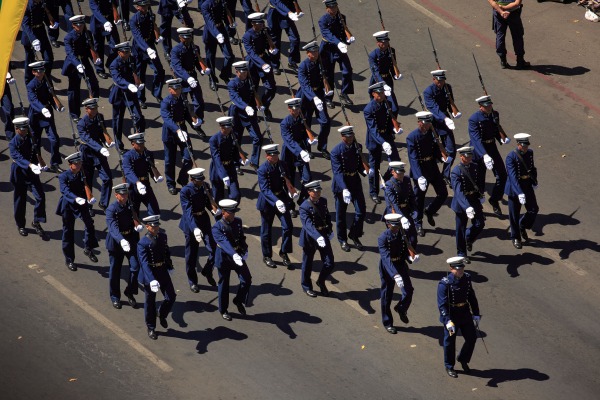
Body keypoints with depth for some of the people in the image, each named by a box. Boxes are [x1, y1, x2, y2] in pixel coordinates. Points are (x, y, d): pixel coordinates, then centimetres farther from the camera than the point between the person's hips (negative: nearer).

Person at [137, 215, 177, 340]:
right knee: (150, 302, 8)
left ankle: (162, 315, 33)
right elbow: (144, 263, -30)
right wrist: (152, 280, -39)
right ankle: (151, 328, 24)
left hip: (163, 272, 5)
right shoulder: (143, 243, -21)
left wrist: (170, 266, 17)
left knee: (171, 297, 3)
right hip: (149, 274, -5)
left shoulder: (163, 236, -1)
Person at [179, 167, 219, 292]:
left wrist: (214, 210, -13)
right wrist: (195, 228, -39)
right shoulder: (185, 191, -20)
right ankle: (192, 281, 24)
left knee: (214, 248, -2)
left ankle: (207, 272, 25)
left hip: (204, 220, 5)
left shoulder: (204, 187, -2)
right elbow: (188, 211, -28)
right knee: (191, 254, 6)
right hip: (190, 223, -5)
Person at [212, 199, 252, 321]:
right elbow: (224, 242, -35)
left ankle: (239, 301, 22)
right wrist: (234, 254, -49)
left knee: (246, 280, -4)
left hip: (238, 255, 4)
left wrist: (245, 250, -5)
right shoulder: (217, 227, -20)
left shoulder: (238, 221, -1)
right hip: (224, 257, -4)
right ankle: (223, 310, 26)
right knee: (224, 285, 9)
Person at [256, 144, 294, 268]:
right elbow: (265, 189, -26)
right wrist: (276, 201, -38)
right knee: (266, 231, 7)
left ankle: (284, 253, 11)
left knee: (288, 226, -5)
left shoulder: (282, 166, -1)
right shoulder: (263, 169, -18)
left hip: (282, 198, 4)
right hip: (267, 201, -4)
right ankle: (267, 257, 22)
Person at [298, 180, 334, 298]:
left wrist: (330, 230, 17)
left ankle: (321, 282, 29)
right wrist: (318, 237, -46)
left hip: (323, 235, 5)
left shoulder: (323, 201, 0)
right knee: (307, 265, 12)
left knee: (329, 264, 2)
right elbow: (308, 225, -33)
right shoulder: (304, 207, -22)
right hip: (310, 238, -5)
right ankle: (306, 286, 34)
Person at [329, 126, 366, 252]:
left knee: (361, 211, -1)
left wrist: (366, 172, -13)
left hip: (355, 182, 4)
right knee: (341, 214, 8)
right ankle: (342, 240, 25)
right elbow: (337, 172, -26)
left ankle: (354, 235, 21)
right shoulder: (336, 151, -19)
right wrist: (344, 189, -38)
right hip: (341, 184, -4)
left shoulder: (357, 147, -1)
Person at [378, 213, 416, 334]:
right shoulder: (383, 238, -23)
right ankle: (387, 323, 26)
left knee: (408, 291, -6)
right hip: (388, 268, -4)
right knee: (387, 295, 8)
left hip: (401, 265, 4)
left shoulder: (402, 235, -6)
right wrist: (395, 275, -43)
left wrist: (411, 257, -21)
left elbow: (405, 251, 4)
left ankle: (401, 309, 27)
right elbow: (386, 258, -32)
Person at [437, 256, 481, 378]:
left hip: (465, 315, 5)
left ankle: (463, 360, 36)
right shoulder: (444, 284, -23)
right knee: (450, 342, 9)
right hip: (451, 316, -5)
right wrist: (448, 321, -32)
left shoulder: (466, 278, -4)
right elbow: (442, 304, -24)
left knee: (472, 338, 10)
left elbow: (472, 298, 8)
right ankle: (449, 367, 29)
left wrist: (476, 314, 7)